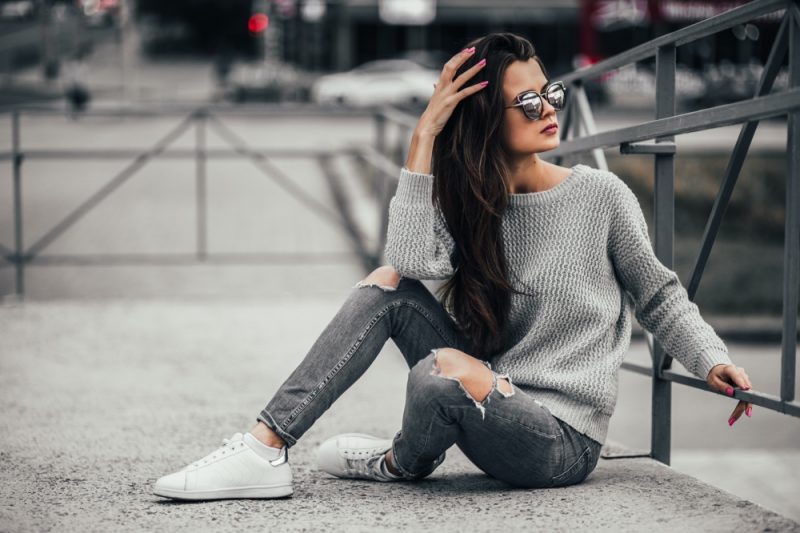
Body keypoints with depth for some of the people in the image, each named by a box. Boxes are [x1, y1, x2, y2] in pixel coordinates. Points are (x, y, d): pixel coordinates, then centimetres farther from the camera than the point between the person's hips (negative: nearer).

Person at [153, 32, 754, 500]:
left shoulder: (602, 195, -5)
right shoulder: (472, 206, 5)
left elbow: (660, 298, 7)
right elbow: (412, 260, -17)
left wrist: (712, 361, -10)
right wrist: (425, 135, -15)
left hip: (564, 439, -5)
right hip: (493, 400, 5)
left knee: (445, 371, -34)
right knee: (389, 283, -12)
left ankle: (403, 462, 2)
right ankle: (266, 449, -16)